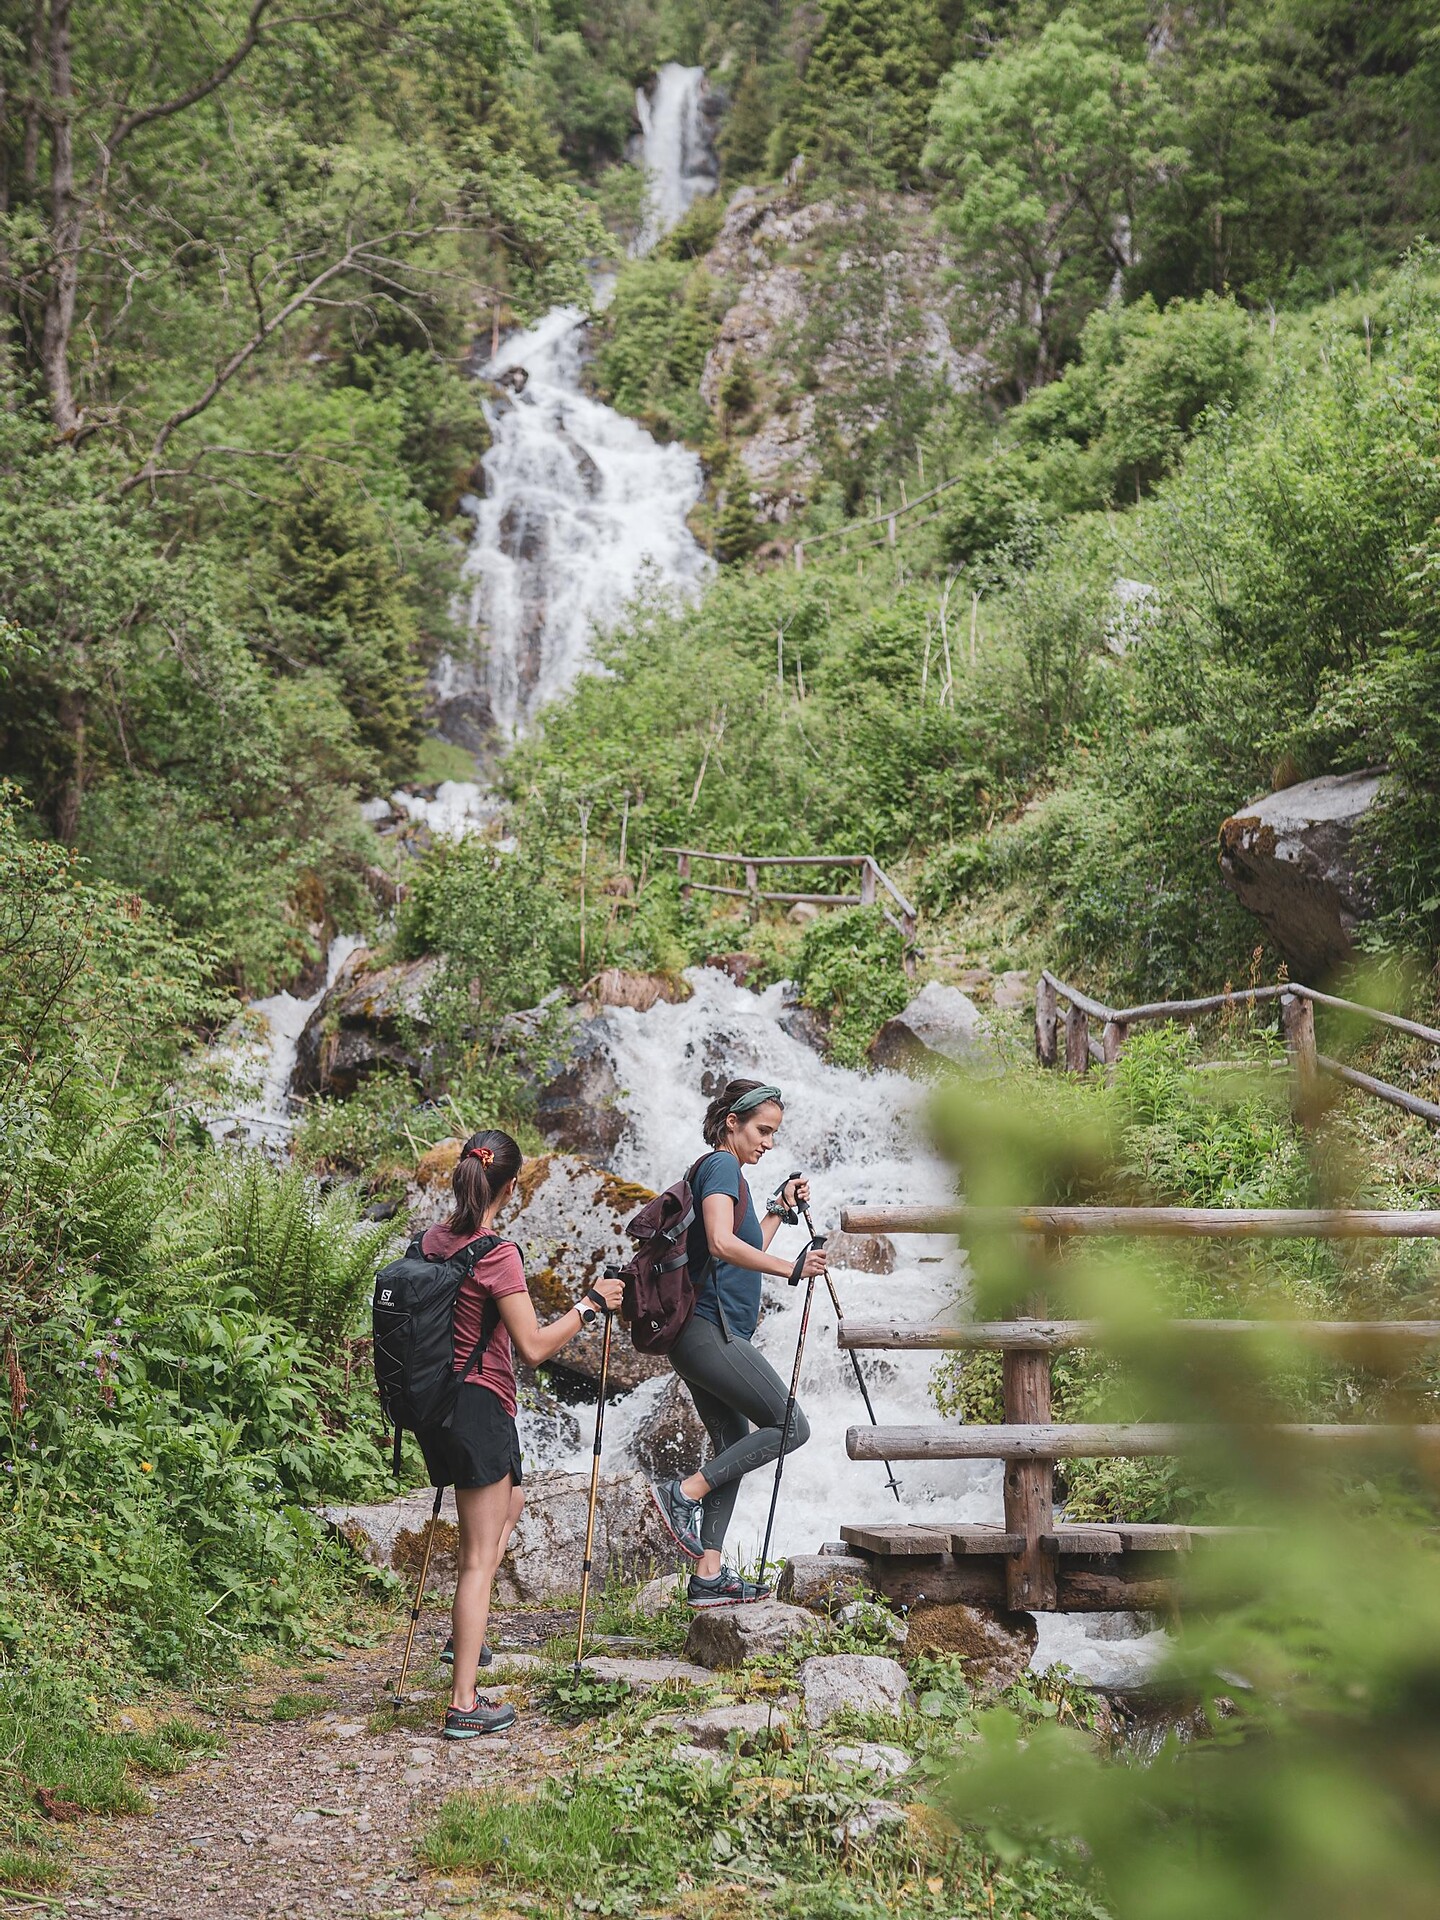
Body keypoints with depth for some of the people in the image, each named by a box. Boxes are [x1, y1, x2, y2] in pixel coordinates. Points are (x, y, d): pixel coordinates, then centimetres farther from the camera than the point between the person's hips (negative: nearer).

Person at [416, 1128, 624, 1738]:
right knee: (480, 1558, -3)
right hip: (479, 1406, -8)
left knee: (506, 1505, 31)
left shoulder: (432, 1240, 4)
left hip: (437, 1401, 8)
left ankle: (462, 1633, 29)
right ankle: (464, 1706, -1)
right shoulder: (497, 1254, -19)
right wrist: (590, 1305, -8)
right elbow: (534, 1347, -19)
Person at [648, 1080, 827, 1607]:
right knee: (791, 1426, -9)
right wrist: (791, 1268, -24)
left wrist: (780, 1211, 23)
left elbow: (746, 1255, 28)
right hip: (710, 1331, -10)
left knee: (735, 1446, 10)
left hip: (706, 1336, 10)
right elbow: (722, 1243, -23)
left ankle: (709, 1576, 8)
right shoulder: (721, 1165, -7)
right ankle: (685, 1493, -11)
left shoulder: (724, 1172, 22)